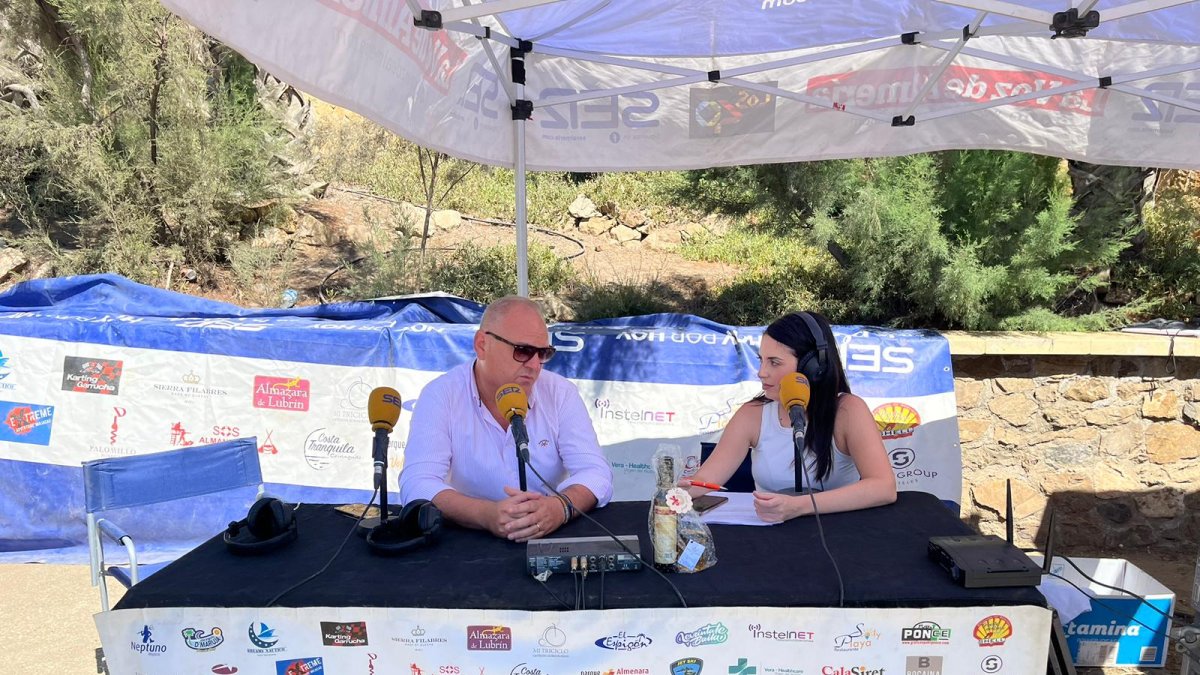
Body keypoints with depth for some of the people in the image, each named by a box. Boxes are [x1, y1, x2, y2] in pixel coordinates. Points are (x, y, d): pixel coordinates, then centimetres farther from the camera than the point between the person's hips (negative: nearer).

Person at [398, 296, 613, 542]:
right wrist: (487, 515, -33)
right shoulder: (440, 396, -7)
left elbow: (595, 473, -8)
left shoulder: (561, 393, -1)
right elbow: (417, 484, -17)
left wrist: (561, 507, -29)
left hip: (552, 540, 1)